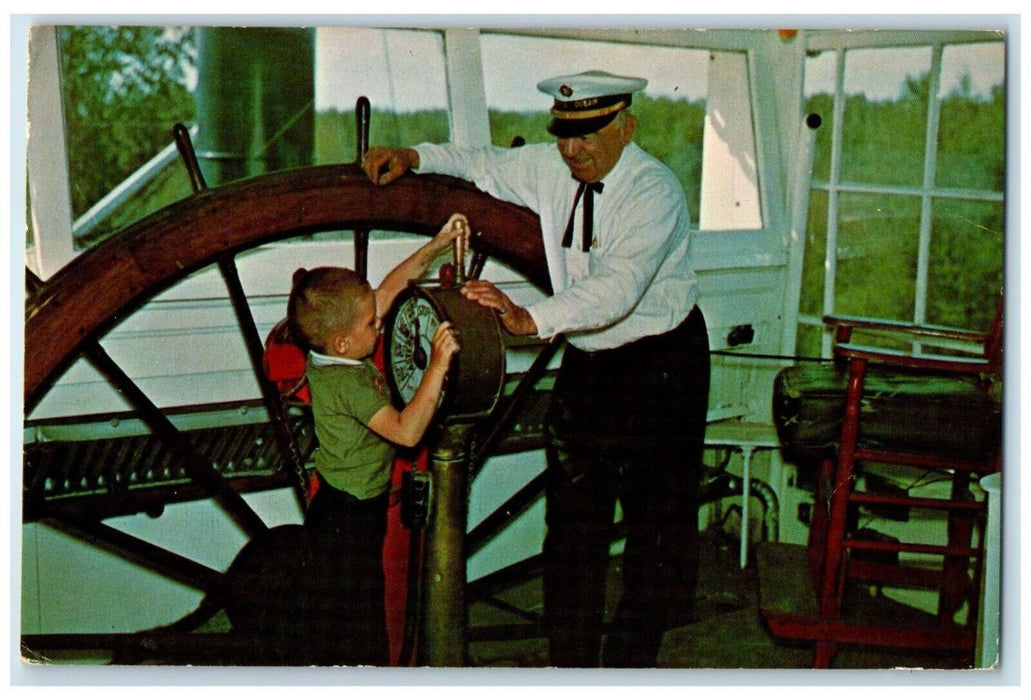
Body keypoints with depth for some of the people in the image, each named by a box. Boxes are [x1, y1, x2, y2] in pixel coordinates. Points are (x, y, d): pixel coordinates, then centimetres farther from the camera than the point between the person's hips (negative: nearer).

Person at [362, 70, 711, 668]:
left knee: (656, 518, 0)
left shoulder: (655, 191, -21)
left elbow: (618, 287, -35)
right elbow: (484, 165, 19)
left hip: (658, 366, -6)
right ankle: (571, 658, 17)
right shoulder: (551, 167, 0)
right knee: (572, 518, 8)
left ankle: (631, 656, 13)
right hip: (585, 362, 6)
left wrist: (530, 319, -47)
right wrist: (413, 157, 3)